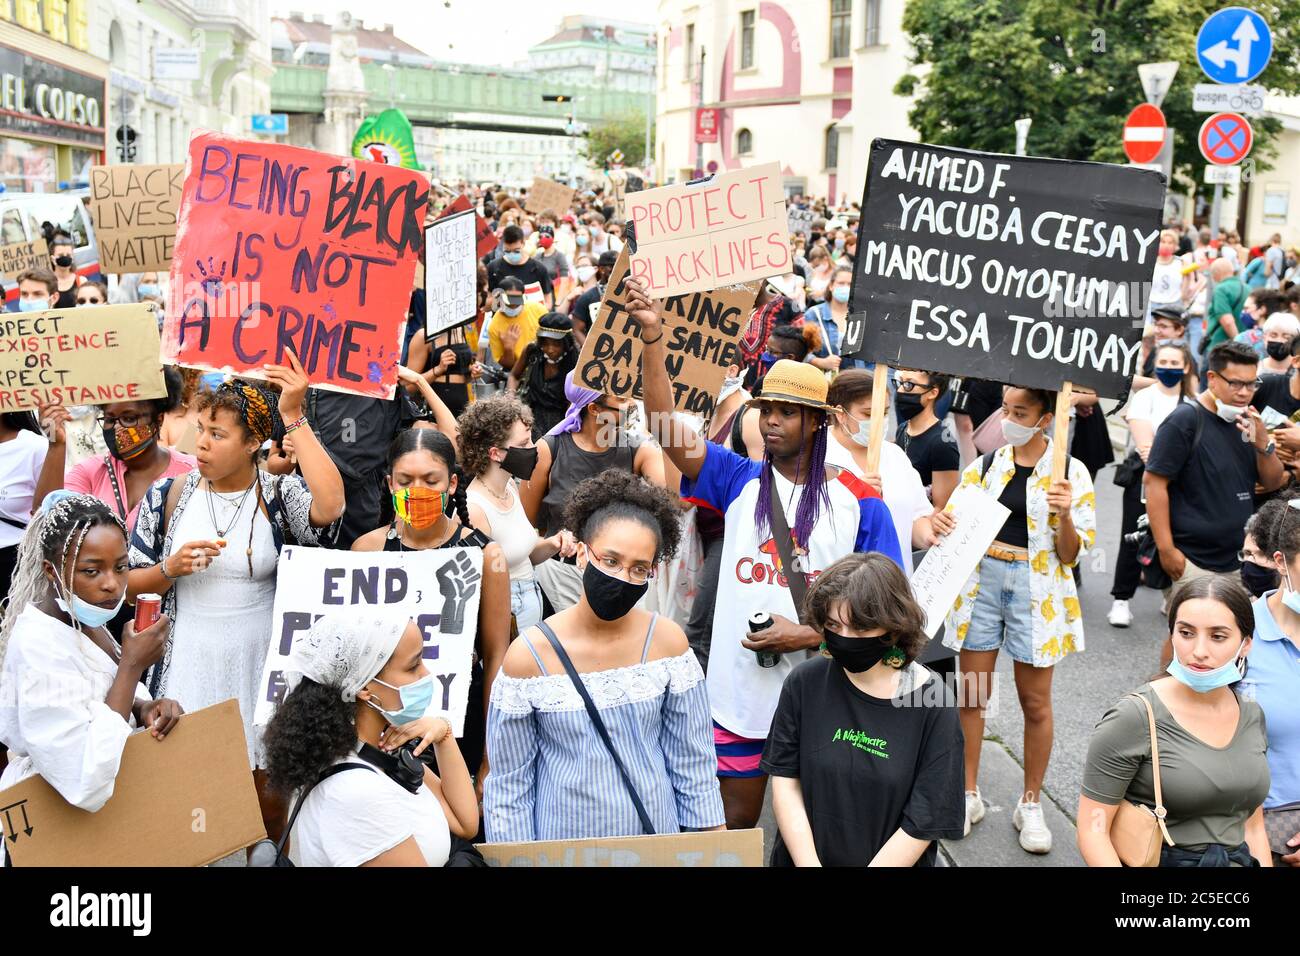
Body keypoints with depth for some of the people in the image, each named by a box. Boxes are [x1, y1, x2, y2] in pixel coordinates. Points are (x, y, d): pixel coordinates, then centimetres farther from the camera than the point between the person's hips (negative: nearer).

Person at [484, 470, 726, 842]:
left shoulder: (668, 642, -9)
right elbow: (509, 783, -8)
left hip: (658, 837, 2)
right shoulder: (529, 655, -15)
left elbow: (692, 762, -2)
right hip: (562, 846, -2)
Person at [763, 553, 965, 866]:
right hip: (801, 858, 3)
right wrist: (808, 863, -8)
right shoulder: (804, 683, -4)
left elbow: (924, 824, -9)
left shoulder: (933, 705, -10)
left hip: (892, 862, -3)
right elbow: (785, 782, 0)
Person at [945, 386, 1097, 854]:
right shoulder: (985, 464, 4)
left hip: (1036, 591, -3)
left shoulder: (1070, 472, -4)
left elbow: (1072, 555, -6)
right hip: (981, 580, 3)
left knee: (1035, 702, 7)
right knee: (971, 693, 7)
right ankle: (969, 793, 23)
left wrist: (1064, 516, -23)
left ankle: (1030, 804, 23)